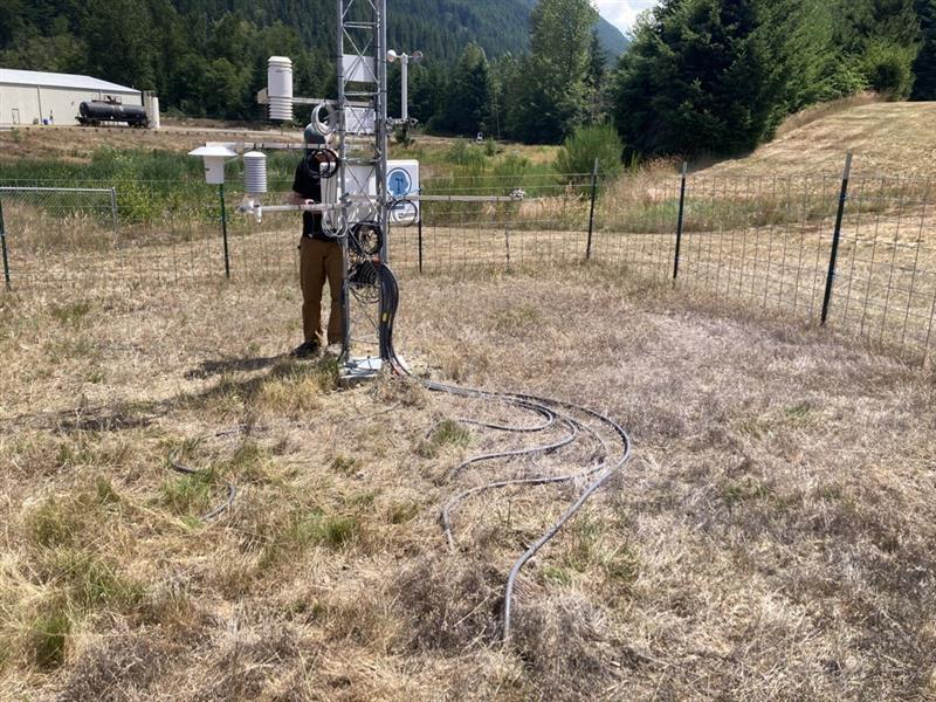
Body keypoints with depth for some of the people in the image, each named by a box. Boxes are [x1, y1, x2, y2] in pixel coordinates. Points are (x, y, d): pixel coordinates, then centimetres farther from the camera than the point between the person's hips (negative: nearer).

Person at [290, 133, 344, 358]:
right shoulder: (306, 165, 8)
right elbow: (295, 197, 15)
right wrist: (303, 202, -8)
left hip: (339, 239, -4)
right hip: (311, 238, 4)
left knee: (340, 292, -1)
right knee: (310, 293, 9)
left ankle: (337, 341, 10)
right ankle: (313, 340, 22)